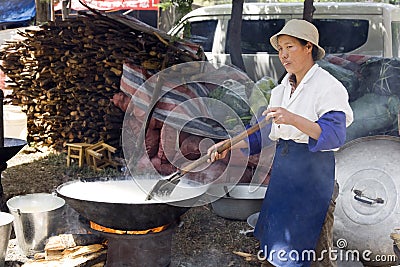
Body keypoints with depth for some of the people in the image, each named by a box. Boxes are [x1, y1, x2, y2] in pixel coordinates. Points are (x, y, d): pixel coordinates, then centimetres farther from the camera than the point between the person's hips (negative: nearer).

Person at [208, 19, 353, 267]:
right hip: (282, 167, 7)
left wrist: (293, 119, -35)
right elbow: (263, 132, 15)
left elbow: (335, 134, -23)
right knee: (273, 242, 13)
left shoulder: (328, 86, -9)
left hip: (313, 169, -7)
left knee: (313, 247, 0)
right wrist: (228, 146, 6)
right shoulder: (282, 90, 13)